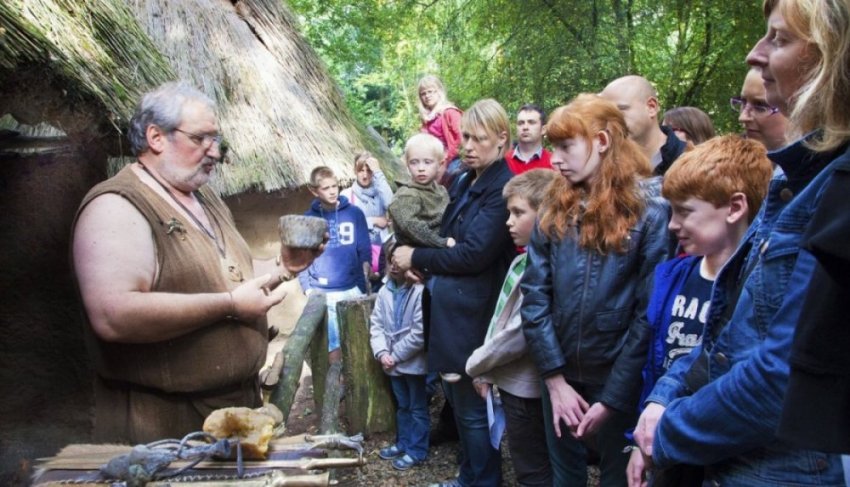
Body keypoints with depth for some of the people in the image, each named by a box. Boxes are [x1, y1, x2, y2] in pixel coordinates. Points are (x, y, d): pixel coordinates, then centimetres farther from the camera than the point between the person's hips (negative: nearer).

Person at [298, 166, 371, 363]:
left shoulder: (354, 213, 3)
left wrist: (364, 284, -2)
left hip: (353, 289, 0)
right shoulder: (308, 219, 4)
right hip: (322, 294, 0)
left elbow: (365, 251, 4)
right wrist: (307, 288, -2)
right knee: (333, 345, 2)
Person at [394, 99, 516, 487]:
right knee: (457, 397, 20)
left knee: (473, 406, 3)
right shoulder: (464, 181, 11)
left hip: (472, 314, -9)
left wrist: (416, 258, -11)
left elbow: (473, 254, -22)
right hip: (449, 309, 9)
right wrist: (423, 267, 1)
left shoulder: (504, 189, -16)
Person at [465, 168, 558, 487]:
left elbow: (521, 332, -24)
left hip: (526, 387, -9)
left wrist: (475, 363, -10)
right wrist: (486, 371, 8)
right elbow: (500, 319, 12)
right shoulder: (524, 260, 8)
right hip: (512, 382, 9)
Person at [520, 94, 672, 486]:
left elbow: (651, 313, -13)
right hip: (561, 373, 4)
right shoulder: (555, 207, 2)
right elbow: (535, 294, -2)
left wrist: (613, 397, -14)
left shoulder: (651, 209, -11)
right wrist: (554, 378, -10)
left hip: (618, 379, -4)